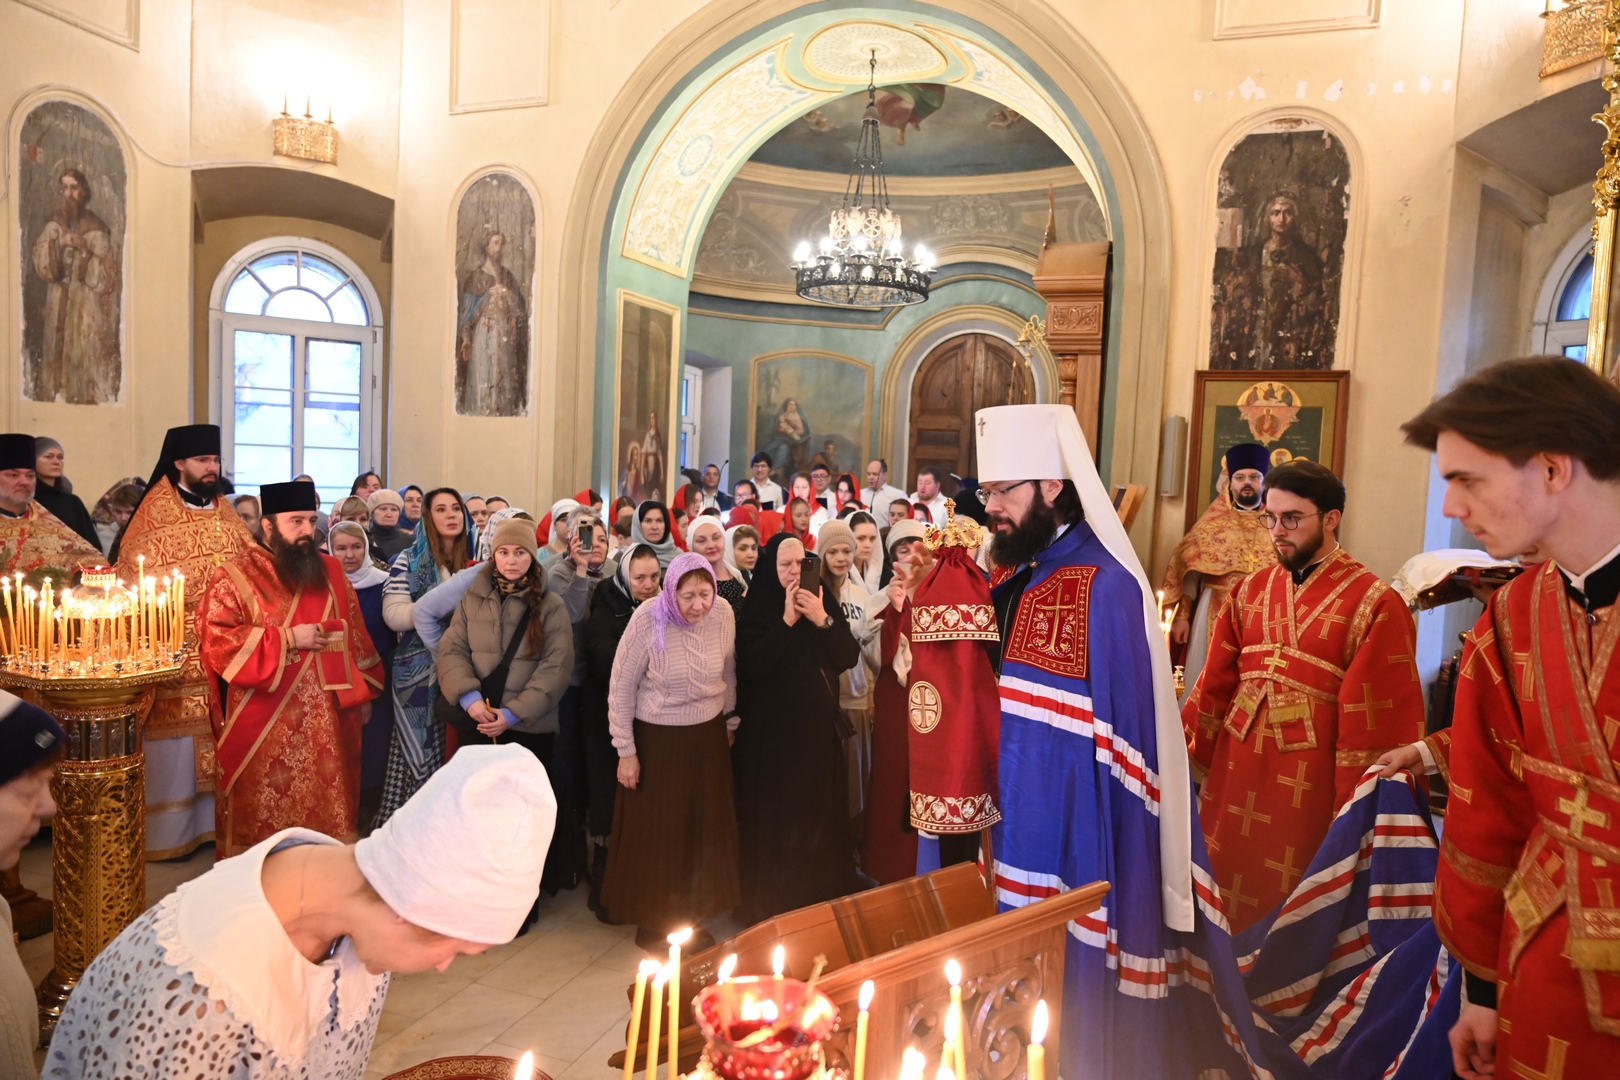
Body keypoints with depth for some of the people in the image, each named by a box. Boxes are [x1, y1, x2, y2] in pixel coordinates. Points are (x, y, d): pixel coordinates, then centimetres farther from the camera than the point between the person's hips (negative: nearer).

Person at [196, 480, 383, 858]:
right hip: (263, 732, -4)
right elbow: (215, 642, -15)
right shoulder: (235, 576, -5)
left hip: (328, 727, 4)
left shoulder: (331, 572, 10)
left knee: (327, 819, 11)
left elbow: (356, 636, 16)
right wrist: (288, 637, -16)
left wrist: (361, 691, 11)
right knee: (265, 827, 5)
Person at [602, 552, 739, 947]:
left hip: (708, 738, 4)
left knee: (705, 831, 12)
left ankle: (693, 915, 34)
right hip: (657, 740, -3)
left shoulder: (724, 614, -10)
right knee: (657, 835, 8)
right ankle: (654, 924, 29)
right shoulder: (647, 620, -21)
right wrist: (626, 751, -9)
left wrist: (729, 724, 15)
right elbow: (621, 687, -12)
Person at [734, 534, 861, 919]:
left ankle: (823, 893, 25)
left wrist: (823, 621, -16)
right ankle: (773, 899, 16)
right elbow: (751, 665, -19)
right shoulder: (755, 609, -5)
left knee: (820, 809, 9)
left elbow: (849, 657, -2)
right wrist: (787, 621, -20)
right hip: (772, 728, -3)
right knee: (775, 814, 2)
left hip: (819, 724, 3)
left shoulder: (822, 602, 5)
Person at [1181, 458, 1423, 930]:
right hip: (1234, 781, 5)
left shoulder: (1375, 604, -8)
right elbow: (1214, 686, 8)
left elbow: (1378, 725, -9)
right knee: (1226, 907, 14)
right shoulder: (1251, 590, 8)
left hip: (1308, 792, -4)